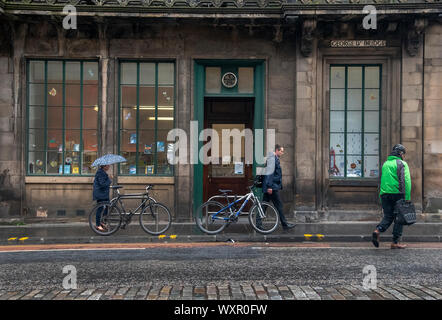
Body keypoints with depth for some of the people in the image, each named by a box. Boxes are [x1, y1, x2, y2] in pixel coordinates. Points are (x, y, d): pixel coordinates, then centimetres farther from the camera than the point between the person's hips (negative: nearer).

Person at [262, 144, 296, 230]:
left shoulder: (276, 159, 19)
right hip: (272, 187, -10)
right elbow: (269, 173, -20)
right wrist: (269, 186, -23)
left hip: (271, 187, 10)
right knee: (278, 205, -2)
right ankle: (284, 224, 5)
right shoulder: (272, 158, -12)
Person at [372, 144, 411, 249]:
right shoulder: (402, 164, -3)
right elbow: (406, 181, -12)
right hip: (397, 193, -5)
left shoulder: (385, 164, 17)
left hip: (384, 194, 6)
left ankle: (378, 230, -17)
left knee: (388, 216, 10)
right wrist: (407, 198, -14)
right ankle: (395, 242, 5)